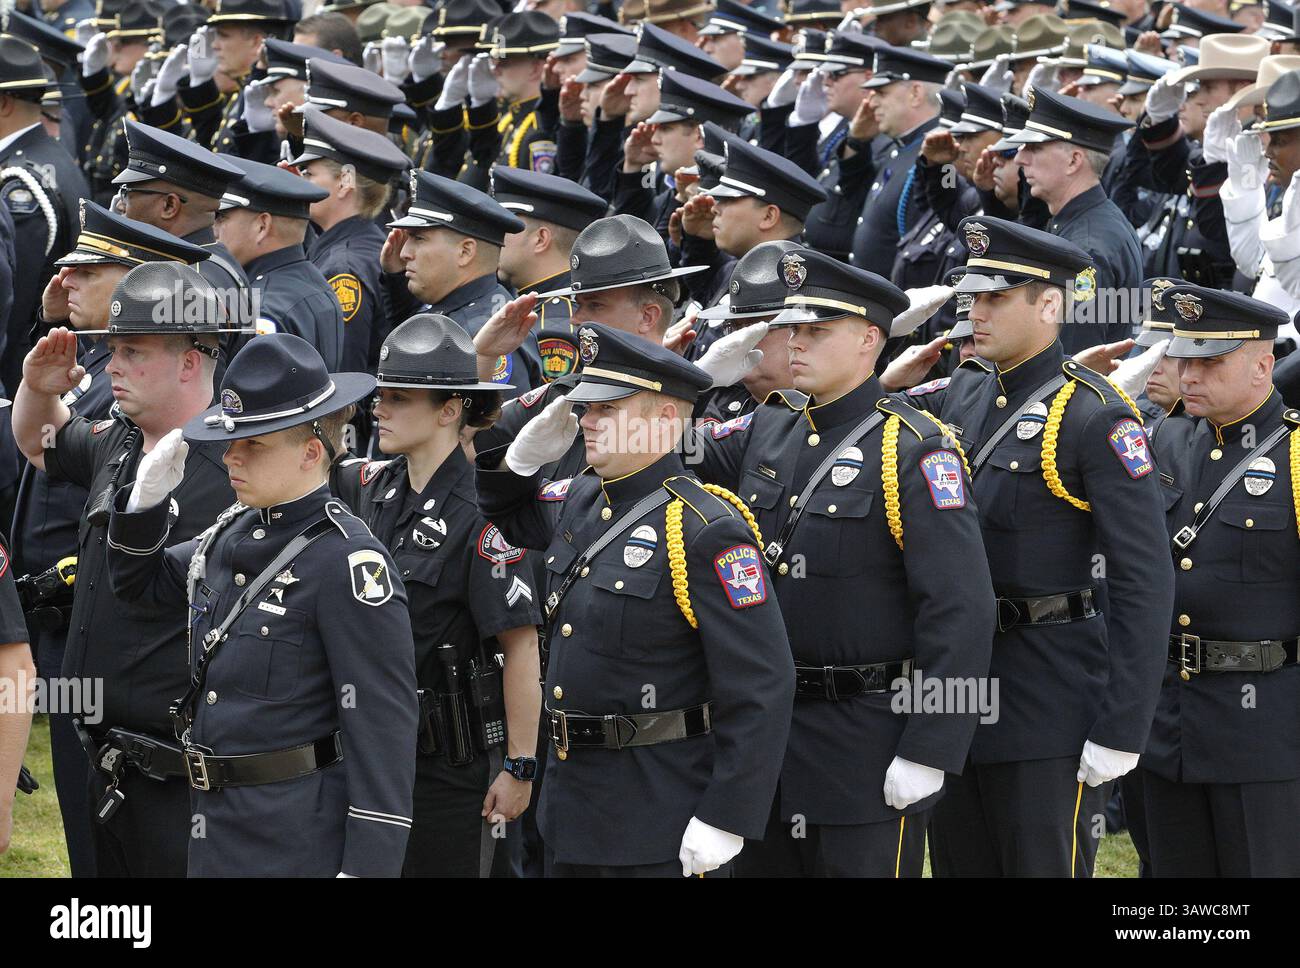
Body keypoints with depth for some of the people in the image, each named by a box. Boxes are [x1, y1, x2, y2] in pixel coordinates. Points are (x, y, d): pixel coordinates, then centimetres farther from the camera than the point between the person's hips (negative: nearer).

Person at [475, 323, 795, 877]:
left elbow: (761, 686, -19)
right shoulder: (578, 501, 8)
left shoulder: (705, 532, -17)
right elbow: (507, 517, 32)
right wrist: (523, 457, 9)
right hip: (573, 805, 8)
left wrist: (725, 820, -21)